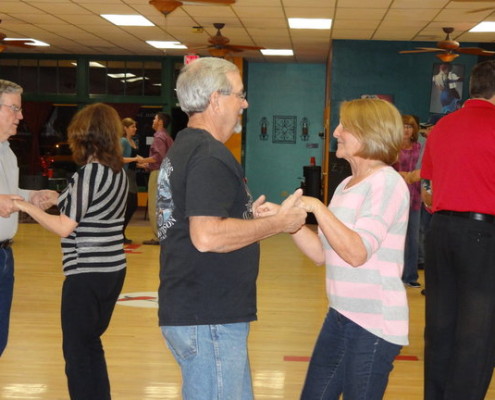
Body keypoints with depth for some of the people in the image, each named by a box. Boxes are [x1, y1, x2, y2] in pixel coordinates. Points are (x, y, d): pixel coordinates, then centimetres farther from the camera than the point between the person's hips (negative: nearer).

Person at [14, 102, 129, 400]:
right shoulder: (118, 172, 7)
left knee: (76, 351, 3)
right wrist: (59, 201, 16)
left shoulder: (89, 172, -16)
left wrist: (26, 206, -8)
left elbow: (65, 228, -15)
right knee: (91, 344, 20)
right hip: (112, 269, 8)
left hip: (87, 273, -8)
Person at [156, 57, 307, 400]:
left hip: (188, 311, 10)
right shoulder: (209, 156, -17)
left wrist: (248, 217, 18)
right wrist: (277, 223, -17)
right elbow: (207, 236, -27)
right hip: (209, 319, -10)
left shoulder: (182, 149, 15)